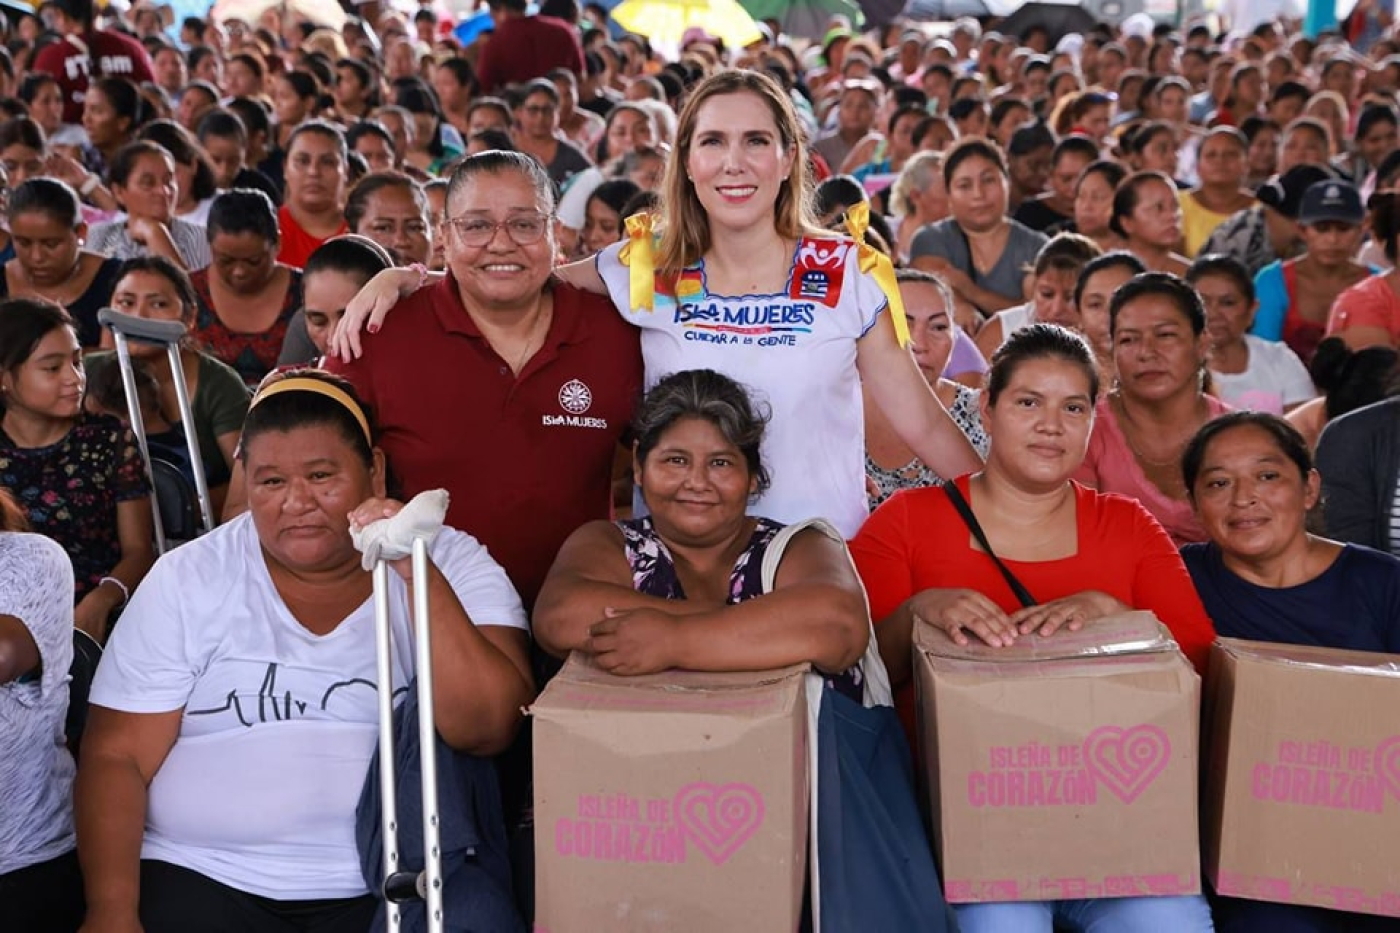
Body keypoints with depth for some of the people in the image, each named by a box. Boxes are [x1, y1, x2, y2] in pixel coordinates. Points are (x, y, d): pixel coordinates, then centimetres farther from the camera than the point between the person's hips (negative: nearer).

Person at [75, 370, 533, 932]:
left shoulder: (452, 564, 4)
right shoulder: (188, 580, 8)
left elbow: (486, 731, -9)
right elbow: (118, 758, 4)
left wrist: (417, 574, -18)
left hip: (394, 884, -1)